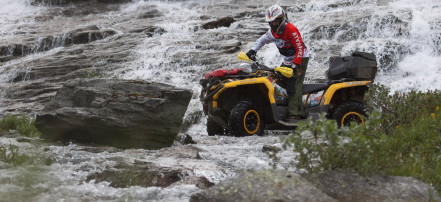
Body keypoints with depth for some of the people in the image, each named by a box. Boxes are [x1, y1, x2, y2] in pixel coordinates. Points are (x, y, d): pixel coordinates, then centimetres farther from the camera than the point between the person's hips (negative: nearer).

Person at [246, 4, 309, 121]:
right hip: (287, 61, 9)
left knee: (293, 86, -19)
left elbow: (300, 48, -24)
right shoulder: (273, 32, 3)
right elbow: (262, 40, 20)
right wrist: (253, 50, 5)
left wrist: (295, 65, -29)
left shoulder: (291, 30, -22)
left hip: (300, 59, -9)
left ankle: (296, 113, -25)